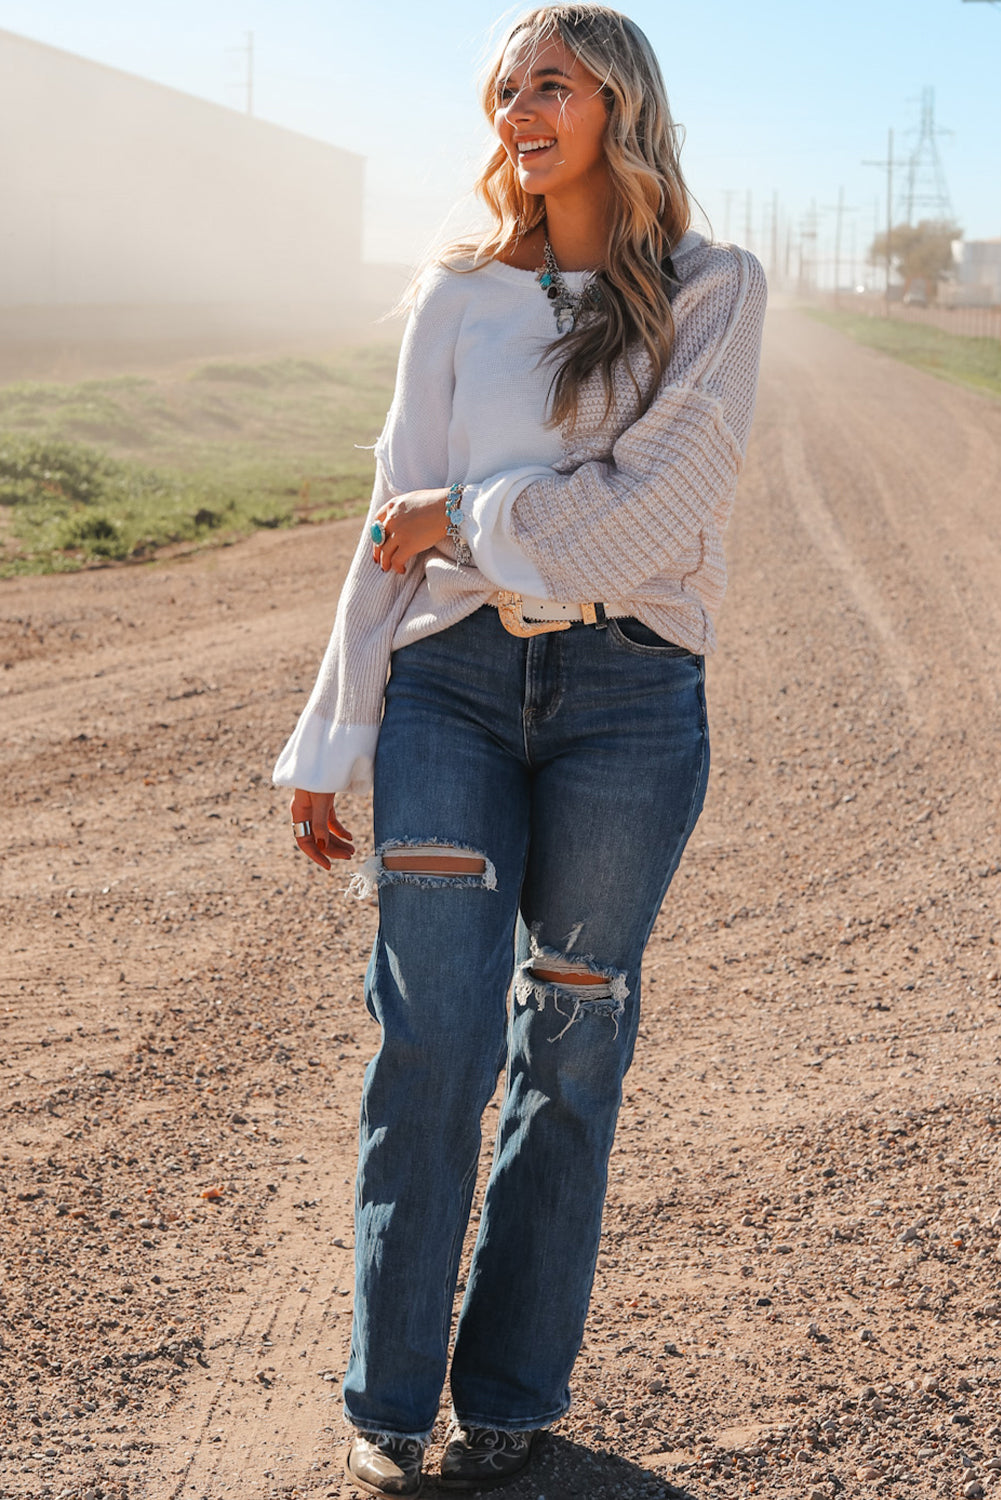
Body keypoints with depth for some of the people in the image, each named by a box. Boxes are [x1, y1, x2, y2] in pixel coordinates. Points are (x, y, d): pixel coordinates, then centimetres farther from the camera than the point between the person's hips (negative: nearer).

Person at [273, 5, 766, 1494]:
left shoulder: (712, 289, 4)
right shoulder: (458, 295, 11)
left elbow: (661, 506, -10)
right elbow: (397, 525, 9)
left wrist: (472, 517, -5)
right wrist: (333, 744, 6)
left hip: (628, 694, -1)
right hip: (454, 678, 1)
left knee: (569, 1039, 5)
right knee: (433, 1029, -6)